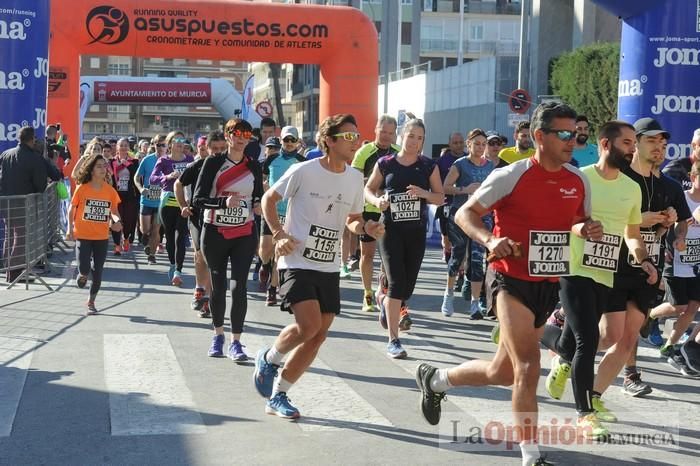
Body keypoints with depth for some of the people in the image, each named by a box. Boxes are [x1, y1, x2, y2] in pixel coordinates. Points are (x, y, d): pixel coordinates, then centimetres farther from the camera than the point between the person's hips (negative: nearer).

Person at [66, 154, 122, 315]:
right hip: (83, 235, -2)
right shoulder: (82, 188, -7)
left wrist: (116, 220, -12)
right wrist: (70, 228, -5)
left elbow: (114, 210, 9)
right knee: (84, 268, -14)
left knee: (97, 271, 6)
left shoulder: (110, 190, 0)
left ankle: (91, 302, 24)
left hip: (102, 236, 3)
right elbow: (72, 209, 1)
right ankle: (82, 274, 25)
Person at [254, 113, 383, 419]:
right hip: (297, 263, -6)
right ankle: (268, 359, 11)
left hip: (329, 268, 6)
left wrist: (366, 228, -6)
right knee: (308, 326, -21)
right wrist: (279, 234, -11)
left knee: (318, 336, 3)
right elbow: (269, 198, 1)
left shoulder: (355, 178, 5)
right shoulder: (304, 171, -11)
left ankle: (277, 396, 17)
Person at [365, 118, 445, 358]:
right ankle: (393, 340, -3)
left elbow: (441, 198, 5)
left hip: (417, 231, 3)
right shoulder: (385, 164, 0)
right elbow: (369, 189, 11)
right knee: (397, 283, -11)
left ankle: (384, 301, 44)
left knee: (407, 287, 7)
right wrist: (377, 201, -10)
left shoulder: (429, 166, 3)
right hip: (391, 229, -2)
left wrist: (423, 193, -15)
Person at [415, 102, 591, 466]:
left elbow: (578, 221, 19)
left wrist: (587, 229, -5)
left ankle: (434, 380, 40)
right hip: (512, 281, -6)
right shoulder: (511, 176, -13)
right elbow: (465, 214, -6)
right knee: (527, 366, -17)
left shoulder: (577, 181, 3)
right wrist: (490, 240, -25)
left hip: (549, 286, 6)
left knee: (502, 372, 14)